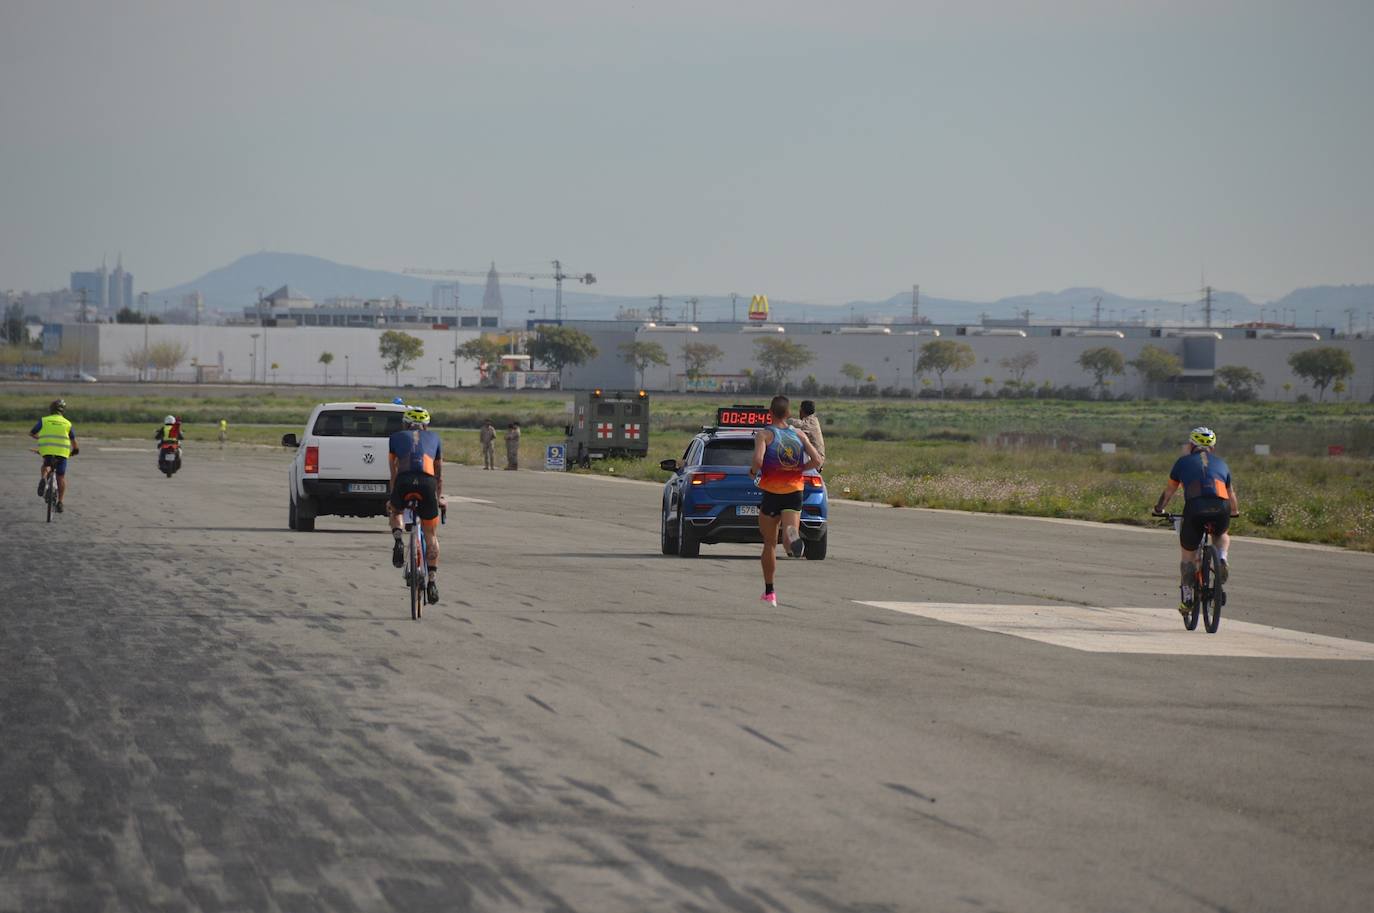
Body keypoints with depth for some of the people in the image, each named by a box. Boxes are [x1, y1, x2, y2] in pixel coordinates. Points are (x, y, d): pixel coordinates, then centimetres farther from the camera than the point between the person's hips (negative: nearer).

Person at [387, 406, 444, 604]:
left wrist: (392, 498, 40)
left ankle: (397, 541, 6)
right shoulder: (434, 438, 29)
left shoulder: (397, 437, 27)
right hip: (427, 482, 0)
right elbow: (439, 473, 35)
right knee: (431, 535, 14)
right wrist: (439, 497, 46)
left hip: (404, 481, 0)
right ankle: (432, 580, 6)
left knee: (395, 511, 34)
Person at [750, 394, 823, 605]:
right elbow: (818, 461, -2)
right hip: (795, 491, 2)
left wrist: (753, 471, 0)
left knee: (770, 543, 13)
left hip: (771, 492, -2)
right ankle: (794, 538, -46)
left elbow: (758, 461, -22)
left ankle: (769, 593, 20)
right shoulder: (799, 436, 7)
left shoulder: (764, 434, -5)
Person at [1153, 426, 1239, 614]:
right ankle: (1223, 559, 5)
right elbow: (1231, 494, 40)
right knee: (1222, 535, 35)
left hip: (1194, 508, -1)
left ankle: (1186, 597, 19)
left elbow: (1169, 491, 30)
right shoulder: (1220, 463, 29)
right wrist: (1235, 511, 59)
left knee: (1188, 555, 19)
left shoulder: (1183, 461, 23)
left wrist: (1159, 508, 48)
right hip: (1220, 509, 1)